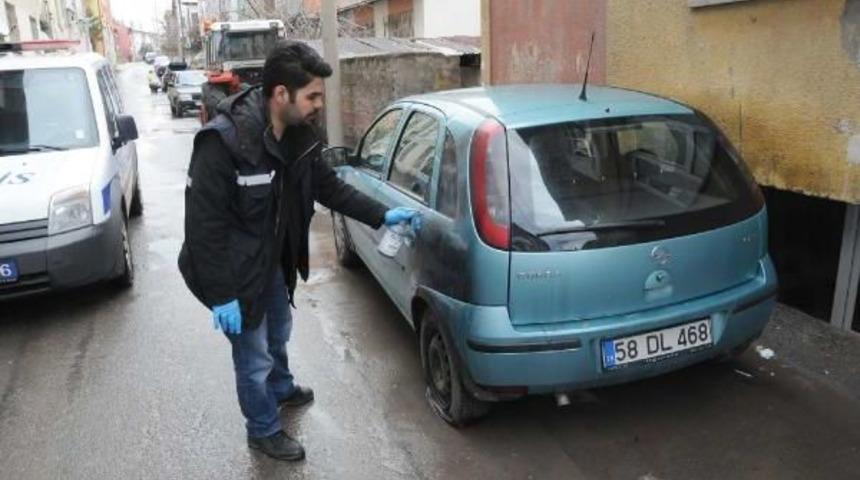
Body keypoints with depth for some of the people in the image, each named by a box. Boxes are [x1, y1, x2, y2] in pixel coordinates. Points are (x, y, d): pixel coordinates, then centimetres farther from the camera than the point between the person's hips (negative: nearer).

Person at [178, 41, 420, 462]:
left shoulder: (298, 136, -7)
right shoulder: (222, 142, -30)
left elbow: (329, 187, 6)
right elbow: (203, 225, -27)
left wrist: (382, 215, -2)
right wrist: (221, 296, -26)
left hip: (274, 259, 8)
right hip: (236, 270, -7)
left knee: (278, 334, 29)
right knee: (253, 354, 9)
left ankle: (282, 389, 57)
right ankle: (264, 431, 33)